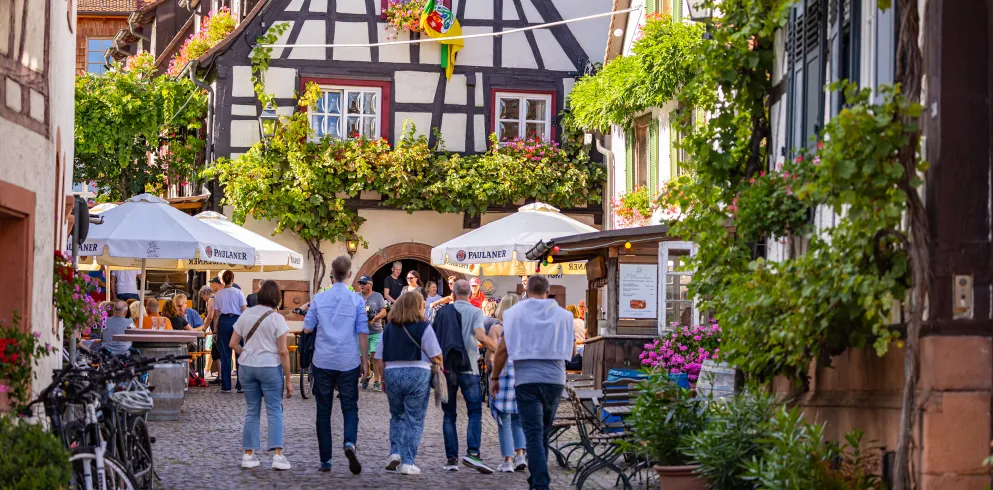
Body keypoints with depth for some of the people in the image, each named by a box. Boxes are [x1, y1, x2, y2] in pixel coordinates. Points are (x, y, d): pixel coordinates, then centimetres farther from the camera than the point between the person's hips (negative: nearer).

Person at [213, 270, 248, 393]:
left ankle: (226, 386, 5)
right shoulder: (238, 293, -2)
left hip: (223, 322, 2)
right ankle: (240, 385, 2)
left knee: (224, 354, 5)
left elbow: (216, 314, 3)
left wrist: (215, 330, 7)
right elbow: (244, 310, -5)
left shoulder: (218, 294, 3)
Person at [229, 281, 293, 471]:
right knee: (274, 411, 0)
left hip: (247, 367, 4)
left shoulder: (246, 315, 3)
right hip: (270, 368, -4)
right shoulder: (277, 318, -9)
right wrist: (288, 380, -5)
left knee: (251, 411, 12)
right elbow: (283, 351, -10)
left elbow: (232, 343, 6)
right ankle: (277, 455, -8)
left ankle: (248, 455, 13)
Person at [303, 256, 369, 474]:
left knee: (323, 411, 9)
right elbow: (363, 332, -3)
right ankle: (350, 442, -21)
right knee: (350, 407, 8)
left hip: (323, 361, 1)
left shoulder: (319, 298, -1)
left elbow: (307, 328, 4)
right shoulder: (356, 300, -4)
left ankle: (325, 460, 9)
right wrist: (364, 360, 6)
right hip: (348, 362, -1)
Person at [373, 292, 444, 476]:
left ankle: (395, 452, 4)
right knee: (414, 420, 3)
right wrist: (440, 370, 13)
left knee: (397, 416, 21)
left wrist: (384, 379, 18)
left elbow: (379, 360, 9)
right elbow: (436, 356, -7)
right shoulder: (423, 327, -5)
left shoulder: (389, 328, 9)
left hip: (392, 374, 4)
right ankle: (408, 462, 0)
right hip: (418, 375, -4)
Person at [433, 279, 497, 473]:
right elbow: (480, 336, -17)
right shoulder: (475, 311, -1)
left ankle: (451, 459, 3)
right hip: (468, 369, -3)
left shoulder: (443, 311, 8)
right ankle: (472, 452, -17)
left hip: (446, 368, 3)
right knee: (475, 412, 0)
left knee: (449, 415, 8)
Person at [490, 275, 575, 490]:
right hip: (555, 378, 3)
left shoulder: (515, 313, 1)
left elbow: (503, 349, -2)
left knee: (534, 434, -6)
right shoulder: (562, 314, 6)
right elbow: (572, 351, 13)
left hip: (526, 379, -3)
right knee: (544, 433, 17)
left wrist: (494, 377, 8)